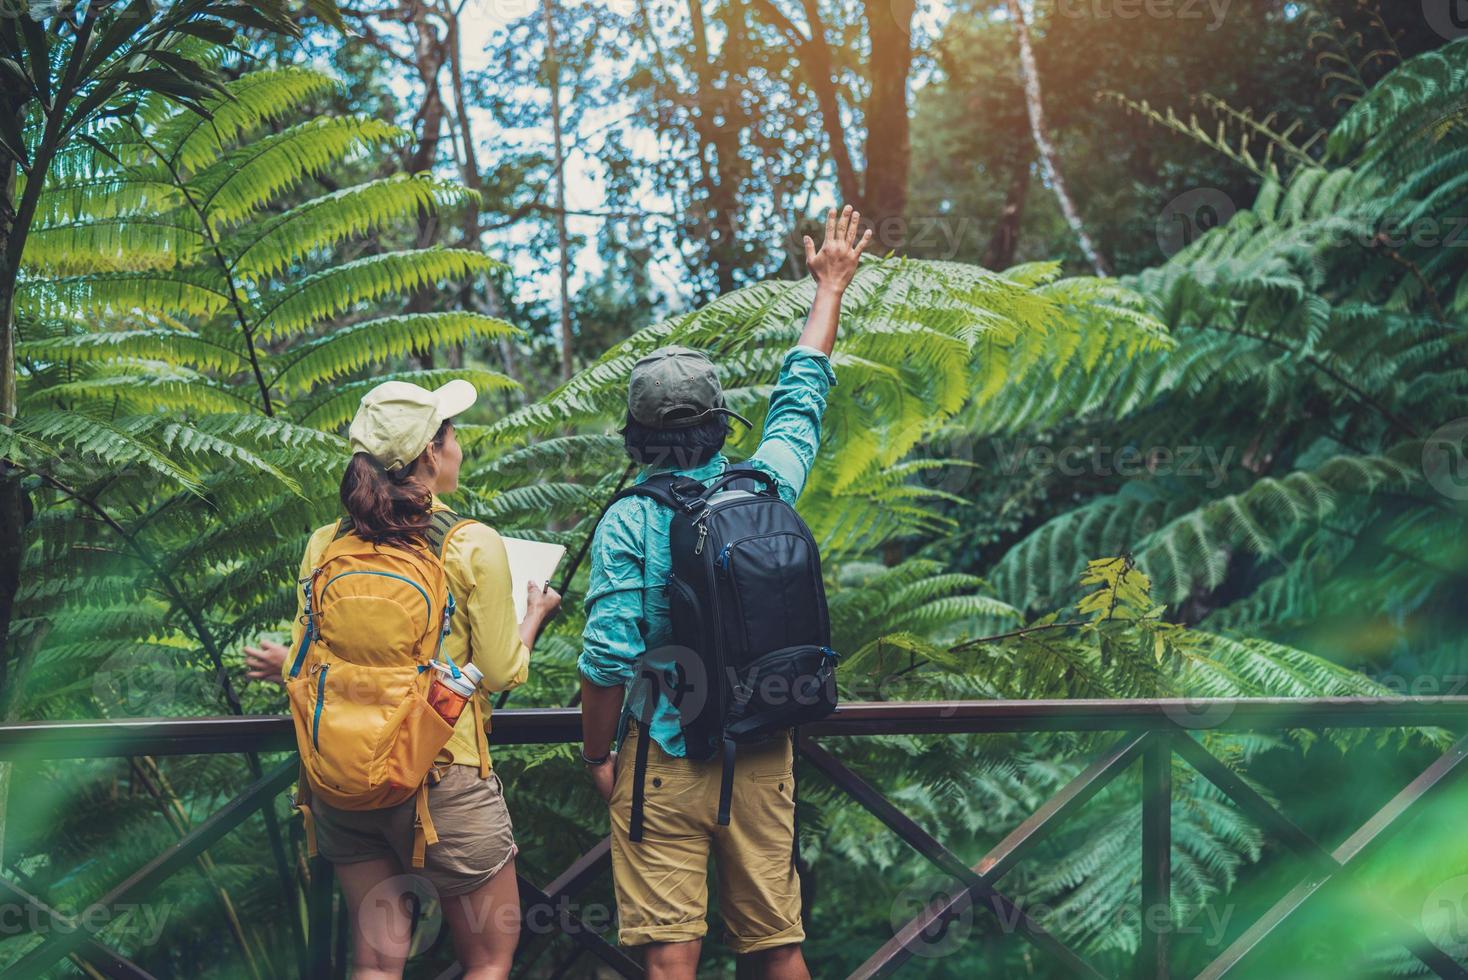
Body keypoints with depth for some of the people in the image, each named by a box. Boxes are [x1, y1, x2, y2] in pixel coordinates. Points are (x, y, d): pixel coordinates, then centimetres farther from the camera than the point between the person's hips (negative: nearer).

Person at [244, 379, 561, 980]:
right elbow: (502, 674, -5)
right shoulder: (473, 547, -11)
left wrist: (280, 664, 28)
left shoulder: (325, 546, 0)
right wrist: (534, 615, 15)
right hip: (443, 783, -4)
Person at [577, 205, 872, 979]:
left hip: (665, 759, -4)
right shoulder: (767, 488, 0)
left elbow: (607, 659, -15)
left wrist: (597, 755, 0)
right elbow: (802, 399, 18)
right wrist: (830, 289, 31)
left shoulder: (629, 523, -10)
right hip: (763, 758, 4)